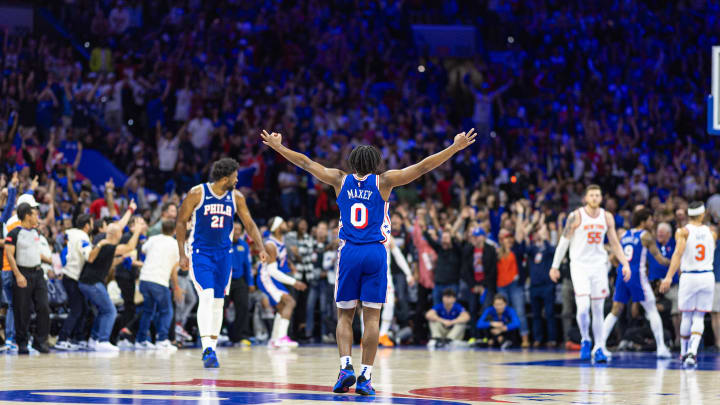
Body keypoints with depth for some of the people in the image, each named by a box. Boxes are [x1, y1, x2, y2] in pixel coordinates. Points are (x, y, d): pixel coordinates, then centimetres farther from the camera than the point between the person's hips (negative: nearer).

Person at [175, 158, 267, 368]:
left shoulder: (236, 197, 2)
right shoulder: (197, 193, -10)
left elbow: (249, 224, 7)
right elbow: (181, 222, -4)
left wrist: (261, 248, -7)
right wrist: (182, 254, -9)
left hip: (223, 254, 5)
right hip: (200, 253, -5)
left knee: (218, 302, 7)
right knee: (206, 296, -20)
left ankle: (212, 348, 16)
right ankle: (207, 348, -26)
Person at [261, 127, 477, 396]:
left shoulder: (341, 180, 7)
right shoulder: (383, 182, 2)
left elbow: (306, 163, 17)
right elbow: (423, 167, 0)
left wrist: (278, 147, 31)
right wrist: (455, 147, 4)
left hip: (348, 252, 1)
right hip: (375, 253, -1)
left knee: (345, 315, 10)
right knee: (371, 317, 2)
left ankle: (346, 366, -9)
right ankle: (365, 376, -3)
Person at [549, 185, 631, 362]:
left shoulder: (607, 217, 4)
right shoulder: (576, 216, -7)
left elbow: (614, 243, 12)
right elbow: (564, 241, -1)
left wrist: (625, 263, 2)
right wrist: (555, 266, -1)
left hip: (599, 266, 4)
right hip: (579, 265, -3)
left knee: (598, 309, 4)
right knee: (583, 306, -15)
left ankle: (598, 348, 10)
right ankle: (585, 341, 7)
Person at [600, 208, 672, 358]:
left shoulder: (624, 235, 15)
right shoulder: (646, 236, -2)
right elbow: (660, 260, -4)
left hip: (622, 275, 5)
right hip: (637, 275, -5)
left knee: (615, 311, 10)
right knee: (652, 310, 3)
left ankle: (601, 344, -1)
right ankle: (661, 347, -1)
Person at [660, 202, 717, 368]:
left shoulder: (683, 232, -4)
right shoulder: (711, 233, 7)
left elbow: (678, 253, -19)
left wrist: (669, 276, -24)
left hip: (689, 277, -2)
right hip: (707, 277, 2)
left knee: (687, 317, 12)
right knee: (699, 317, 4)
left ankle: (684, 353, 21)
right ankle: (693, 351, -16)